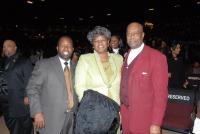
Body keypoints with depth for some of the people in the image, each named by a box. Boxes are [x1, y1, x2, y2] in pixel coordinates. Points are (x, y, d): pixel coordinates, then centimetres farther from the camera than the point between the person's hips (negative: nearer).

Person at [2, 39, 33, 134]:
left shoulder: (24, 62, -3)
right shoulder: (5, 63, 15)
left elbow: (29, 80, -8)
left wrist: (27, 96, -14)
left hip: (22, 103, -5)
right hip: (8, 104, 5)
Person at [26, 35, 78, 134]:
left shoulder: (75, 67, 8)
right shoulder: (43, 64, -4)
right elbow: (32, 88, -6)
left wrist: (77, 112, 6)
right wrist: (37, 113, -13)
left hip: (71, 118, 4)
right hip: (50, 119, -3)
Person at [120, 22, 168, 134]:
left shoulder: (157, 57, -13)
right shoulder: (127, 57, 7)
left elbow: (161, 92, -15)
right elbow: (124, 86, 9)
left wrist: (156, 123, -16)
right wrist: (121, 109, 5)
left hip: (144, 118, -5)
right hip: (125, 115, 5)